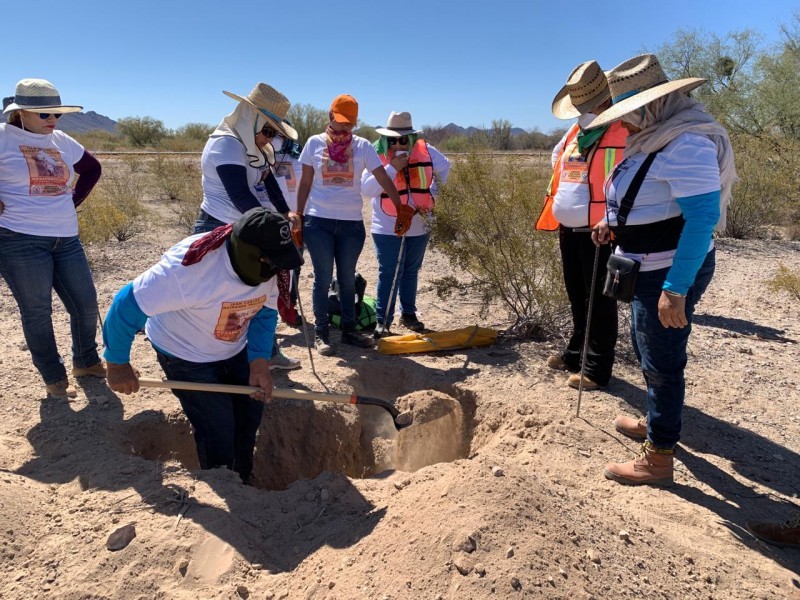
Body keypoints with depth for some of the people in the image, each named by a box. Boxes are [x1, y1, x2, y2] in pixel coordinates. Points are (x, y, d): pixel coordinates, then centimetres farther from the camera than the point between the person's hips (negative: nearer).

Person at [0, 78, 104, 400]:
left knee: (86, 303, 8)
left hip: (66, 239, 6)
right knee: (37, 312, 2)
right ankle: (54, 379, 15)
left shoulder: (62, 141, 11)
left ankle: (86, 361, 30)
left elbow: (92, 168, 26)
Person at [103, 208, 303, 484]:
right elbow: (127, 305, -30)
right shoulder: (191, 266, -39)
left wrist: (260, 363, -20)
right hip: (187, 356, -6)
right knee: (218, 433, -7)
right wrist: (117, 363, -18)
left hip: (234, 351, 6)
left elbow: (265, 312, -6)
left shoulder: (265, 266, -20)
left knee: (250, 417, 12)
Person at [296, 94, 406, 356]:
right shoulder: (314, 143, 2)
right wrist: (298, 217, 3)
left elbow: (384, 180, -2)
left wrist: (402, 209, -12)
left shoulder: (363, 146, 3)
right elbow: (305, 183, 6)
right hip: (318, 221, -1)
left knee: (347, 279, 11)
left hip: (352, 223, 2)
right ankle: (320, 333, 13)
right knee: (323, 279, 2)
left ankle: (349, 329, 23)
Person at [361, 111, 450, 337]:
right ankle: (383, 320, 5)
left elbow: (444, 168, 16)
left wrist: (432, 195, 11)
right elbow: (366, 189, -19)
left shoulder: (425, 150, -1)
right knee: (388, 274, -3)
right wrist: (392, 168, -22)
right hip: (388, 229, -4)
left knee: (411, 272, 16)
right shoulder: (378, 156, -10)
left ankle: (408, 314, 29)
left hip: (419, 226, 4)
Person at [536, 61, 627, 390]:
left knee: (599, 303, 1)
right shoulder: (573, 134, 14)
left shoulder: (625, 134, -10)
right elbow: (558, 166, 26)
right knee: (577, 299, 19)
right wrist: (553, 210, 17)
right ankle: (576, 353, 34)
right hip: (568, 230, 8)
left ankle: (596, 369, 11)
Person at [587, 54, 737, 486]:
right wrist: (614, 223, 7)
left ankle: (658, 460, 16)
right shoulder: (654, 138, 9)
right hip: (650, 269, 10)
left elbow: (703, 215, -28)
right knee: (646, 351, 23)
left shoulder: (686, 143, -22)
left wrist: (675, 289, -30)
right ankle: (656, 423, 44)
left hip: (672, 272, -10)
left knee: (662, 362, 0)